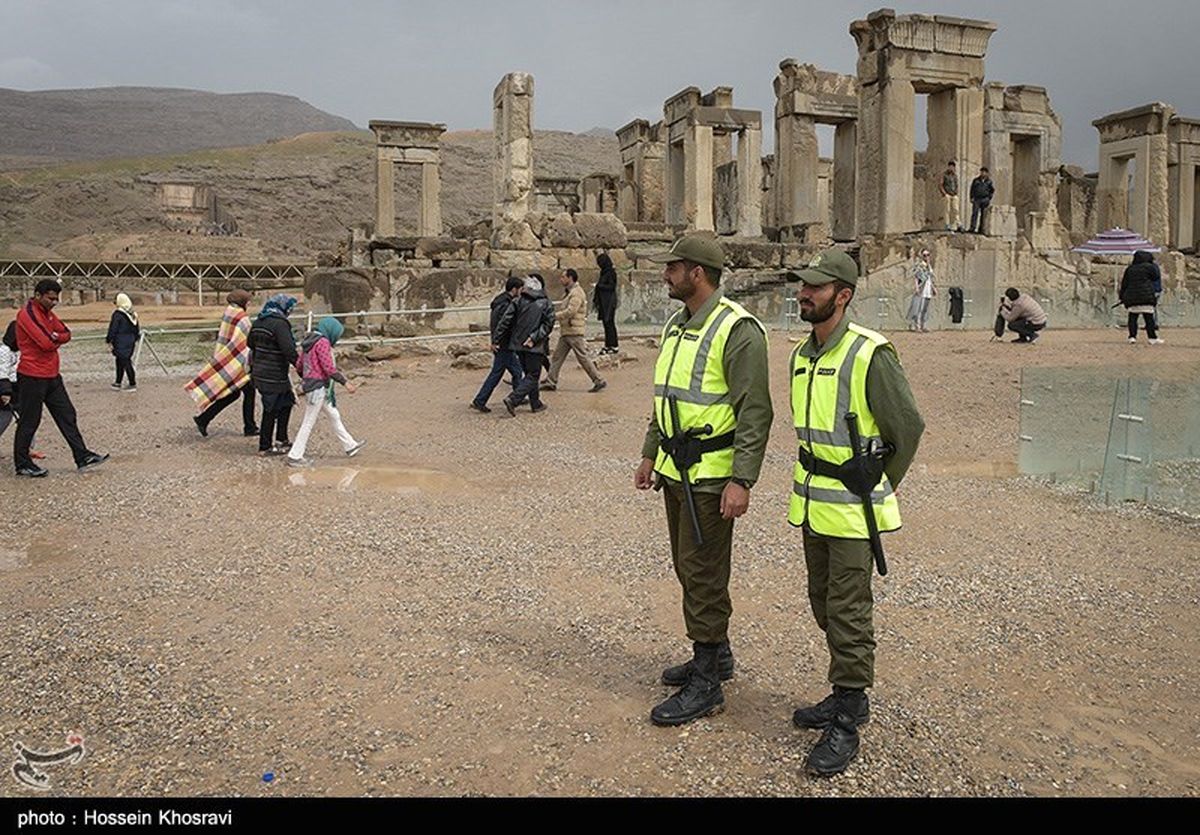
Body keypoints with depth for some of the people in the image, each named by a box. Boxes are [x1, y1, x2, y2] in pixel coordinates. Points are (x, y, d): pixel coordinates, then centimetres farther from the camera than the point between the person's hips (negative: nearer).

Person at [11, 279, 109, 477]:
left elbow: (66, 334, 6)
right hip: (33, 377, -9)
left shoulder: (47, 312, 13)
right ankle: (22, 465, 13)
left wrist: (53, 338, -13)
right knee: (29, 422, 2)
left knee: (67, 416, 7)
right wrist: (56, 339, -3)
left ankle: (82, 457, 9)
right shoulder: (27, 314, -17)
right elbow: (47, 343, -24)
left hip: (52, 375, 9)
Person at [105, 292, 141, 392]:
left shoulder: (117, 314, -16)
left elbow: (113, 329, -14)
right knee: (120, 362, 18)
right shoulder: (133, 314, 7)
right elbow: (137, 329, 16)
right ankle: (118, 383, 25)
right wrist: (135, 339, 26)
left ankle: (133, 384, -2)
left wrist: (109, 340, -5)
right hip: (130, 341, 8)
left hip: (120, 343, -8)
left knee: (125, 362, -3)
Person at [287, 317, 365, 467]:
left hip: (308, 383, 10)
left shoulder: (309, 341, 12)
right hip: (318, 387, -10)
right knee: (309, 423, -3)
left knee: (334, 416, 19)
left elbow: (300, 365, 15)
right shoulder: (323, 342, -15)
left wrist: (305, 380, 26)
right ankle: (294, 456, 3)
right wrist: (345, 382, -17)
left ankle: (350, 445, 29)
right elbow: (329, 367, -21)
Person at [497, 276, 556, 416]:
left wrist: (497, 339, 1)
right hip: (535, 346, -3)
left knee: (530, 374, 17)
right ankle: (513, 399, -15)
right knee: (532, 375, 1)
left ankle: (536, 404, 24)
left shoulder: (519, 301, 0)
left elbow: (506, 320, -5)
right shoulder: (546, 304, -1)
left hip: (518, 344, 3)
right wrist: (534, 337, -11)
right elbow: (548, 324, -10)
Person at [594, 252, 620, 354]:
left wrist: (599, 285, -15)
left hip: (609, 302, -9)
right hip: (604, 302, 9)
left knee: (609, 323, -8)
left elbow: (611, 286, -17)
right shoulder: (604, 272, 16)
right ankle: (608, 345, 13)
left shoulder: (611, 272, -12)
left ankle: (613, 346, -5)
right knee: (606, 323, 9)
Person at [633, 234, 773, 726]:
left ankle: (706, 684, 9)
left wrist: (741, 480, -23)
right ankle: (715, 655, 35)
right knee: (688, 568, 18)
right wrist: (650, 455, 20)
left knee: (703, 575, -2)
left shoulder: (737, 330, -16)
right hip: (676, 470, 9)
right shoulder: (677, 325, 13)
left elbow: (755, 412, -19)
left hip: (711, 477, -9)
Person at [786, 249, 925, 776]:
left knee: (848, 612, -1)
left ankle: (846, 723, 10)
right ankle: (847, 695, 34)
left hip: (853, 507, -8)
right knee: (824, 604, 17)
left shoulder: (869, 355, -16)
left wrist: (877, 488, 0)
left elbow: (907, 427, -9)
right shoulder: (801, 355, 9)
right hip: (812, 502, 8)